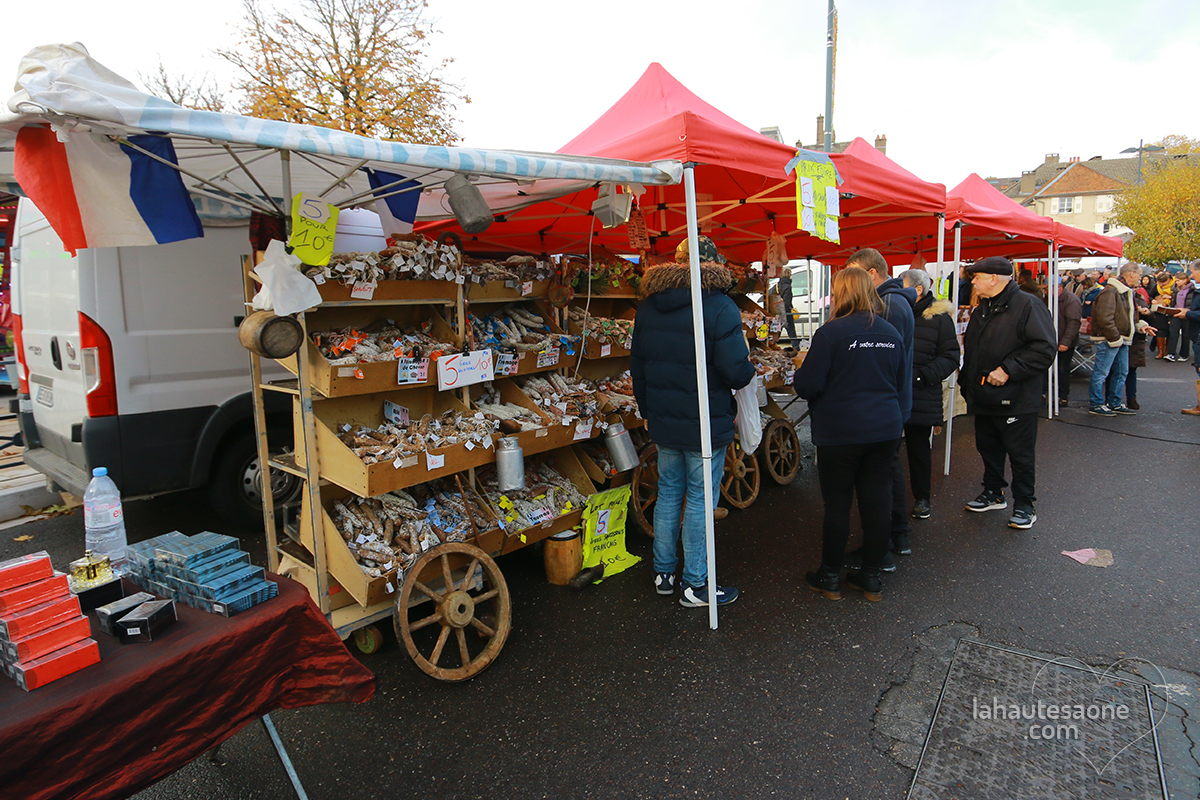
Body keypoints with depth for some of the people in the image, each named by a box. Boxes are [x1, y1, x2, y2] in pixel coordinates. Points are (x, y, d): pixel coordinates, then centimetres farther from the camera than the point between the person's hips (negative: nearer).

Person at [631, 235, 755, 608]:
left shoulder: (648, 307, 6)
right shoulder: (720, 307, -14)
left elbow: (637, 366, 12)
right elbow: (736, 372, -19)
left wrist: (648, 411, 21)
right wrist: (750, 371, 5)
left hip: (663, 422, 6)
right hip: (705, 424, -6)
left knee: (668, 494, 17)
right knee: (699, 501, 4)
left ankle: (663, 573, 28)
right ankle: (695, 585, 15)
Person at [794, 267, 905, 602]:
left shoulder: (830, 333, -14)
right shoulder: (891, 332, 6)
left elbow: (807, 386, -15)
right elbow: (901, 382, 16)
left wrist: (800, 369, 6)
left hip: (841, 433, -5)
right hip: (885, 430, 6)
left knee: (837, 505, 6)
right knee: (877, 503, 11)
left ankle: (830, 578, 20)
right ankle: (872, 578, 24)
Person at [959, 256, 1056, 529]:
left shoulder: (1028, 306, -14)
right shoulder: (982, 309, 13)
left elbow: (1044, 350, -21)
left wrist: (1008, 369, -24)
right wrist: (968, 383, 15)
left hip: (1015, 400, -8)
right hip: (984, 398, 8)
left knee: (1020, 455, 5)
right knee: (988, 449, 19)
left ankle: (1023, 506, 18)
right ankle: (993, 494, 35)